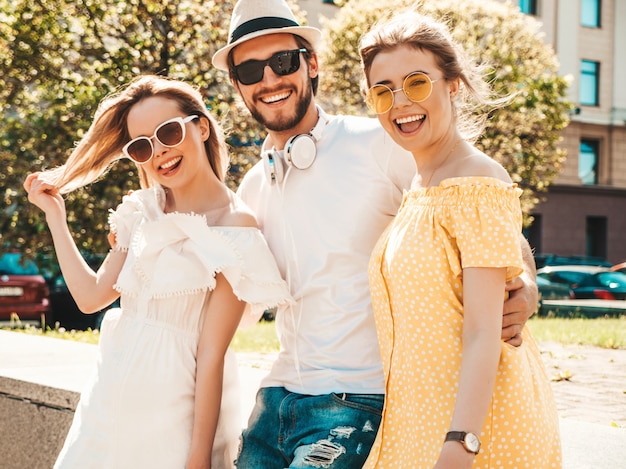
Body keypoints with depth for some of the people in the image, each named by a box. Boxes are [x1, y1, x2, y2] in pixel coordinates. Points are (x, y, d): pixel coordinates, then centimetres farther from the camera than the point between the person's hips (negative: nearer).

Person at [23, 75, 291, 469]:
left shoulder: (236, 226, -14)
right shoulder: (144, 212, 7)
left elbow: (211, 355, -17)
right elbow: (91, 295, 7)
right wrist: (55, 215, 9)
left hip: (174, 406, -6)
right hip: (110, 403, 6)